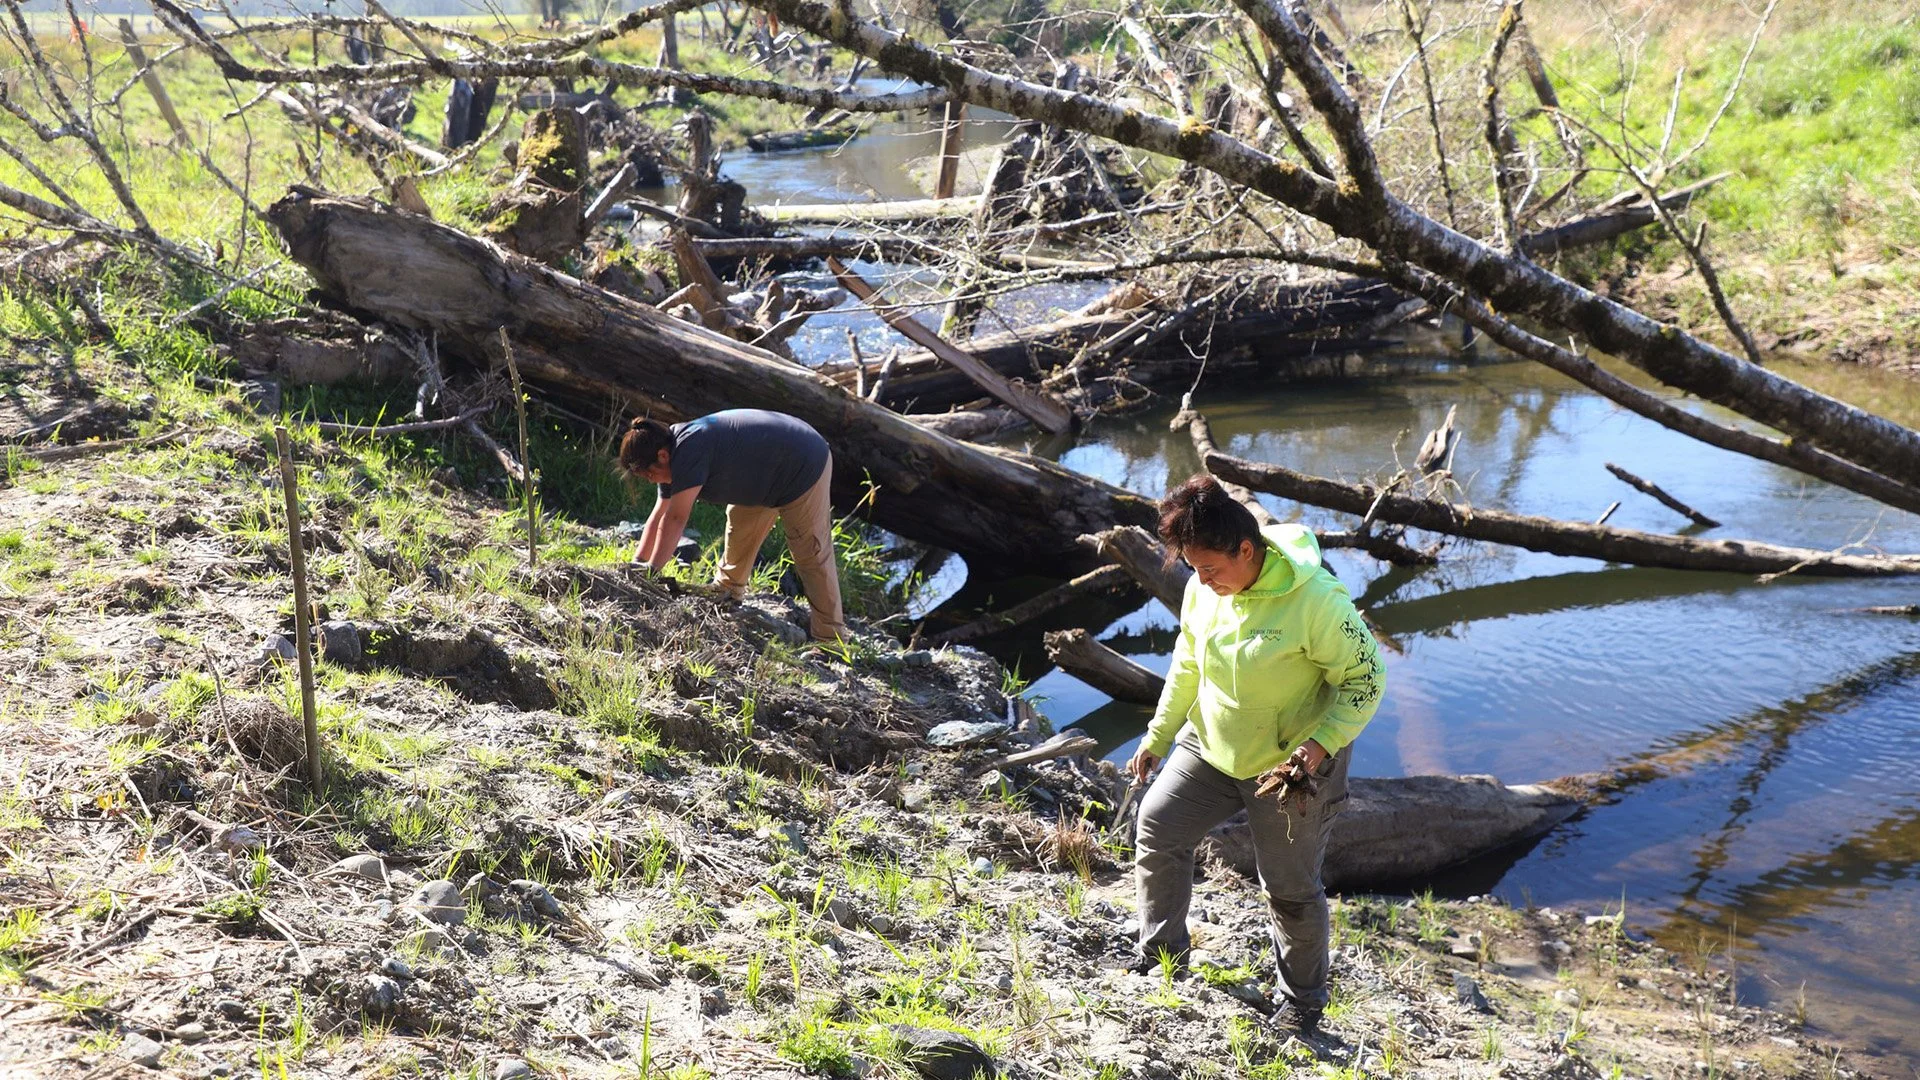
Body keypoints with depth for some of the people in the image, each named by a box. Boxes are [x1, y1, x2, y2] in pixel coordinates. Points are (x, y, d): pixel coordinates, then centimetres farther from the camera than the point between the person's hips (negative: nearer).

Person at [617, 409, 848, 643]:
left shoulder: (689, 450, -31)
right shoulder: (674, 451, 0)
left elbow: (675, 519, -30)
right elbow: (658, 517, 5)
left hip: (805, 467, -10)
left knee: (811, 555, -7)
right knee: (738, 536, 17)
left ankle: (830, 637, 0)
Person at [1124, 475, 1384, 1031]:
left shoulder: (1315, 600, -28)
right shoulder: (1203, 588, -9)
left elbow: (1366, 677, -18)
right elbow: (1188, 664, 7)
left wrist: (1321, 742, -28)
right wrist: (1157, 735, 11)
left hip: (1289, 764, -6)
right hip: (1210, 746, 6)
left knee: (1290, 888, 5)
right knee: (1156, 826, 6)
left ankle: (1301, 1001, 28)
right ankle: (1161, 952, 26)